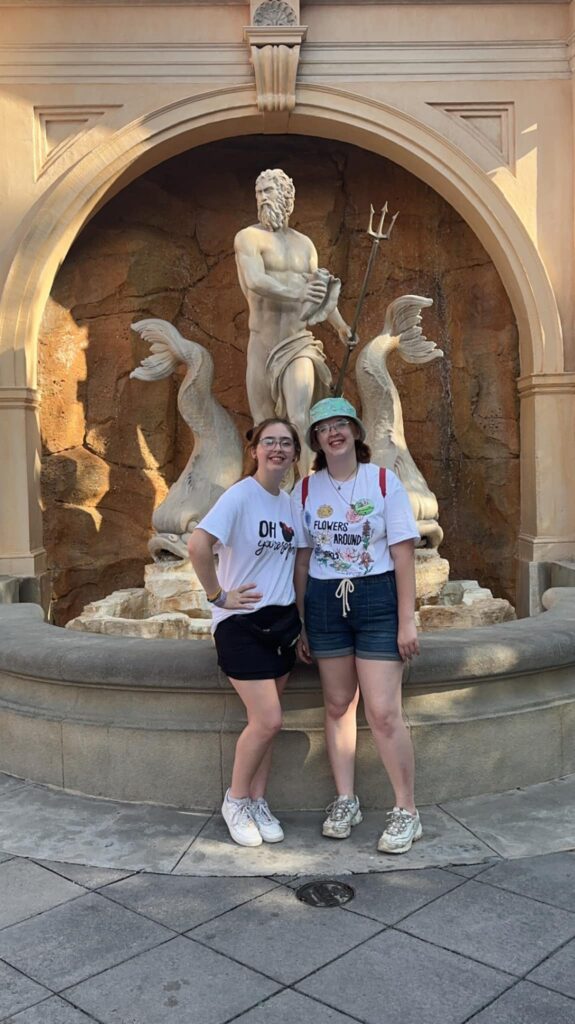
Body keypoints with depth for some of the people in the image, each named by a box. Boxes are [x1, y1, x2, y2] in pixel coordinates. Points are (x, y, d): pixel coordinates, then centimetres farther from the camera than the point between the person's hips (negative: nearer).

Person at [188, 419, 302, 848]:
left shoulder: (290, 503, 8)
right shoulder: (240, 495, -14)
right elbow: (198, 544, -27)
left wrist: (300, 620, 10)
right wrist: (217, 594, -19)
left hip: (281, 621, 6)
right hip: (242, 624, -6)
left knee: (265, 722, 10)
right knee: (268, 720, -8)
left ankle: (258, 803, 25)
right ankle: (235, 800, 14)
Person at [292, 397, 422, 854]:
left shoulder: (384, 481, -3)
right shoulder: (306, 489, 5)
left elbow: (403, 554, -4)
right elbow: (302, 560, 8)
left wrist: (407, 620, -8)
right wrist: (300, 624, 7)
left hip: (377, 598, -3)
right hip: (324, 601, 3)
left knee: (383, 712, -6)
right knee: (338, 705, 10)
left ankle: (407, 812, 9)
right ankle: (346, 801, 24)